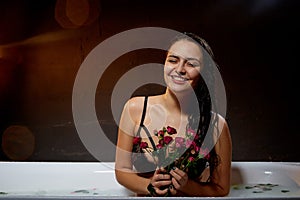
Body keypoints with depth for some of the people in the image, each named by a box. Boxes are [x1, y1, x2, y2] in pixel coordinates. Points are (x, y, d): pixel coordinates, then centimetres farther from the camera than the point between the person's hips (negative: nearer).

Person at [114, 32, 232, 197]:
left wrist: (186, 186, -17)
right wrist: (150, 186, -16)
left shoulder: (216, 125, -11)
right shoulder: (135, 108, -6)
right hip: (145, 195, 1)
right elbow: (121, 170, 0)